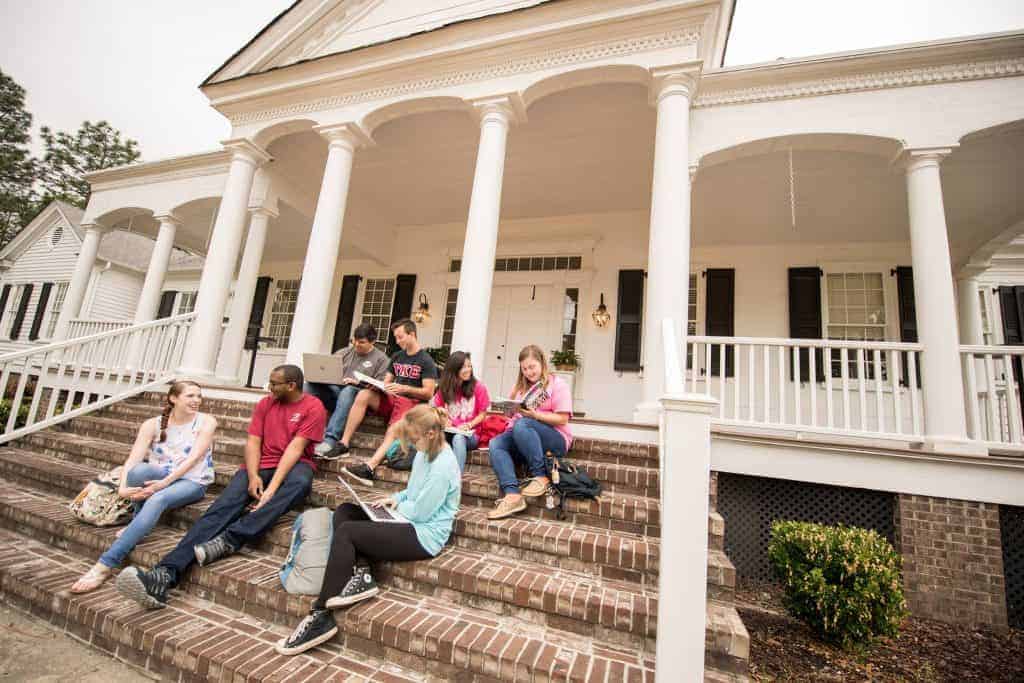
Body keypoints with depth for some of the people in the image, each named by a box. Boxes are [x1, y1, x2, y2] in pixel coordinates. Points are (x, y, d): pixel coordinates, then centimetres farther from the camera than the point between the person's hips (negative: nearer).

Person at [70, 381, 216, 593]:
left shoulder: (206, 422, -5)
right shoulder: (152, 425, 2)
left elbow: (194, 457, -15)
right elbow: (133, 459, -9)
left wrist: (164, 482, -26)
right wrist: (123, 487, -27)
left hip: (192, 482, -3)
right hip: (159, 479, 3)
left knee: (157, 500, -35)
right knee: (138, 470, -31)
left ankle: (105, 565, -27)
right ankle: (138, 524, -9)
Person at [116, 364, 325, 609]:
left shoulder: (313, 407, -4)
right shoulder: (265, 403, 12)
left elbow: (296, 448, -14)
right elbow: (253, 442, 4)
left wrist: (272, 486, -24)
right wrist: (253, 476, -14)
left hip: (293, 466, -4)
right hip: (259, 467, 5)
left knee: (300, 481, -39)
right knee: (221, 508, -20)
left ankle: (228, 540, -42)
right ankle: (165, 575, -32)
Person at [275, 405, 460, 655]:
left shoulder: (443, 465, -23)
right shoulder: (424, 453, 7)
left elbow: (421, 512, -20)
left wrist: (398, 505, -2)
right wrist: (397, 497, 2)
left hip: (425, 536, -10)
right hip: (412, 522, 10)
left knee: (346, 532, -16)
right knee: (344, 511, 3)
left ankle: (320, 617, -8)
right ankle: (361, 574, -8)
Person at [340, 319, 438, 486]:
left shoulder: (426, 361, -3)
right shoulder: (396, 356, 17)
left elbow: (428, 393, -10)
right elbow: (387, 382, 18)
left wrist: (403, 388, -19)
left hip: (411, 402, -6)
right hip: (391, 398, 6)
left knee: (393, 432, -32)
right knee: (364, 394, -19)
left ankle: (369, 468, -48)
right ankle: (344, 443, -21)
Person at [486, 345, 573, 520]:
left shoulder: (557, 384, 2)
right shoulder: (522, 386, 20)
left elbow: (562, 419, -7)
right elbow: (512, 412, 17)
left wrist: (535, 415, -18)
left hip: (555, 439, -6)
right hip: (522, 437, 6)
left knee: (522, 425, -33)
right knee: (495, 444, -21)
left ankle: (540, 477, -23)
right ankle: (512, 495, -35)